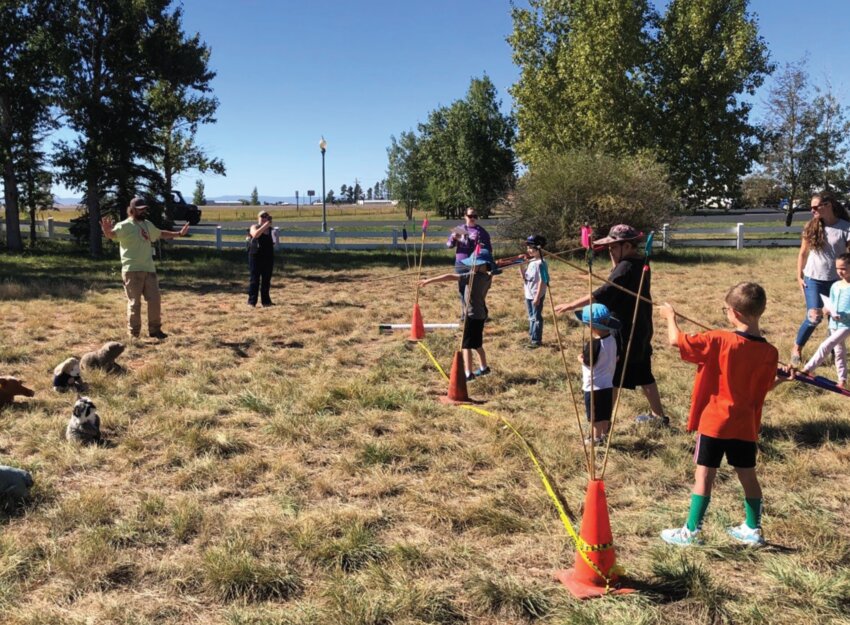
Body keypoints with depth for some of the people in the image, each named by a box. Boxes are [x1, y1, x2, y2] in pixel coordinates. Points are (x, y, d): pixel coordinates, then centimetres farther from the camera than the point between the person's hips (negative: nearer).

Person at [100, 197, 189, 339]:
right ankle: (134, 334, 7)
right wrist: (107, 231, -51)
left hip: (149, 269, 7)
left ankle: (154, 329, 21)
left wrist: (179, 233, 33)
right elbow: (112, 234, -28)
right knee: (134, 302, -2)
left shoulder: (147, 225, 15)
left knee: (155, 299, 8)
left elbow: (161, 234, 32)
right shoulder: (124, 225, -9)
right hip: (132, 270, -7)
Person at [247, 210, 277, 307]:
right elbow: (255, 234, -25)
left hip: (268, 258, 4)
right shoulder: (254, 227, -1)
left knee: (266, 280, 8)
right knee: (255, 279, -2)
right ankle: (251, 301, 3)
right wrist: (265, 226, -25)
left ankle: (265, 300, 17)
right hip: (256, 257, -4)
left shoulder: (270, 230, 11)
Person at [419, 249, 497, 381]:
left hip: (472, 315, -9)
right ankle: (484, 368, 34)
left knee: (466, 345, -5)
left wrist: (429, 281, -26)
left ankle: (468, 374, -7)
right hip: (481, 313, 9)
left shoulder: (474, 277, -22)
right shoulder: (487, 277, 2)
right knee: (477, 344, 22)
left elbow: (450, 277, -27)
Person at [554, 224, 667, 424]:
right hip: (639, 331, 10)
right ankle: (658, 415, 31)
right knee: (643, 375, 20)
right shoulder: (639, 264, 8)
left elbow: (603, 294, -32)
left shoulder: (626, 267, -22)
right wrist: (615, 261, 9)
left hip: (624, 334, -10)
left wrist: (571, 305, -33)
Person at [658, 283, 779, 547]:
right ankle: (753, 529, 30)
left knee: (704, 475, 2)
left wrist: (670, 316, 4)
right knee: (747, 475, 16)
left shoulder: (718, 341, -18)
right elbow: (766, 385, 7)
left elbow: (676, 340, -15)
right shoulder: (770, 353, -5)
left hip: (714, 421, -4)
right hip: (745, 425, 4)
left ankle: (691, 531, 9)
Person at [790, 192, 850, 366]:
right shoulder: (811, 227, -2)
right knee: (814, 317, -11)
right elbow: (803, 254, 7)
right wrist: (799, 276, 4)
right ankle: (797, 348, 7)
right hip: (813, 279, 0)